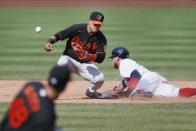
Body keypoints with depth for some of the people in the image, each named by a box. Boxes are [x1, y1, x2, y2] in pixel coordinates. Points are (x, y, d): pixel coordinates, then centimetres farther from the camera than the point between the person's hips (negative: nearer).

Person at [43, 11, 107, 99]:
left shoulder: (101, 38, -11)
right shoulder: (77, 29, -16)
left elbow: (100, 58, -18)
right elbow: (58, 36, -13)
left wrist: (86, 55, -35)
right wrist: (49, 42, -34)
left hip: (85, 63, 2)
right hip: (69, 58, -2)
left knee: (100, 79, -22)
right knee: (62, 64, -38)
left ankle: (91, 92, 16)